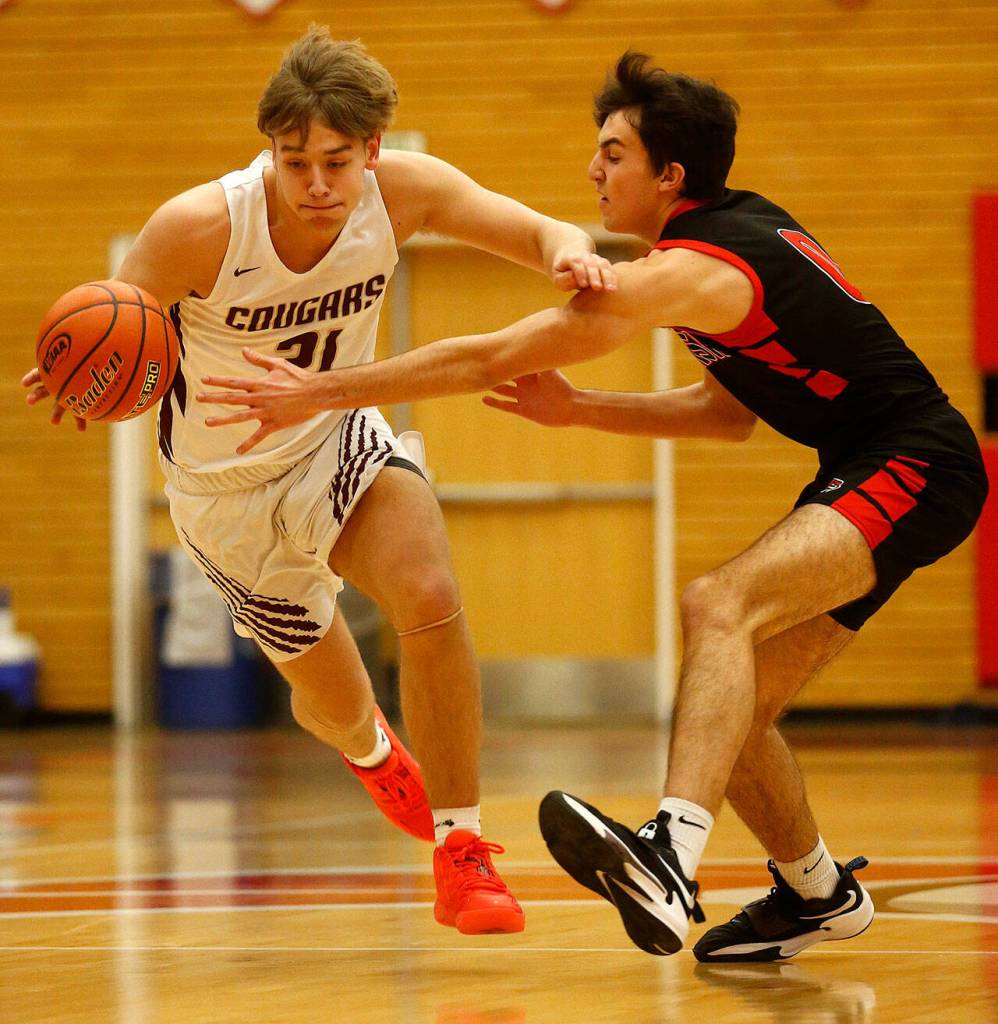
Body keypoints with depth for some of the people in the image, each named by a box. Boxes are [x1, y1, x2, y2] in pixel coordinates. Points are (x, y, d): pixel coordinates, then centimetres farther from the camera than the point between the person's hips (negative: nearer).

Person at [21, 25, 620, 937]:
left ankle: (461, 856, -13)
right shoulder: (199, 228, -32)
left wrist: (569, 252, -39)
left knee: (431, 600, -28)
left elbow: (537, 232, -14)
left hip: (339, 438, 1)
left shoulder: (402, 192, -22)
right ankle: (369, 747, 57)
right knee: (331, 703, 15)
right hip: (232, 490, -1)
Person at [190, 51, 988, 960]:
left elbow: (488, 357, -17)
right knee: (730, 709, 12)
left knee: (717, 606, -32)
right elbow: (731, 413, 20)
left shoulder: (685, 270, -17)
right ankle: (817, 893, 35)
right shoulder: (744, 228, 12)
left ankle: (671, 860, -52)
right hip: (867, 475, 10)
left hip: (916, 470, -10)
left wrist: (321, 393, -13)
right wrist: (578, 410, 11)